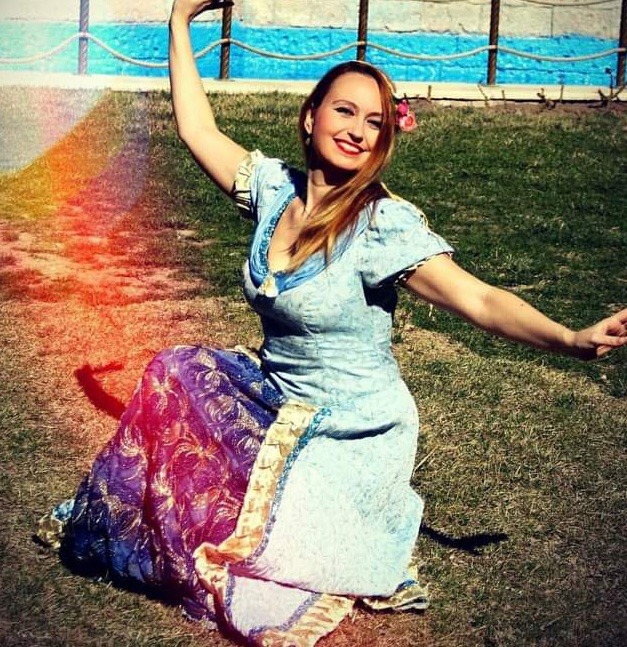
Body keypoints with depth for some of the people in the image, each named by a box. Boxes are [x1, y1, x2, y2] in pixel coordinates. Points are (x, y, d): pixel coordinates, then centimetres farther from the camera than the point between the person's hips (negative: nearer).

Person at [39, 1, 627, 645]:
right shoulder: (276, 187, -3)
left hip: (352, 433, -7)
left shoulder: (383, 223, -21)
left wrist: (573, 339, -43)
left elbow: (479, 300, -29)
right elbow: (197, 130, 5)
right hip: (275, 406, 7)